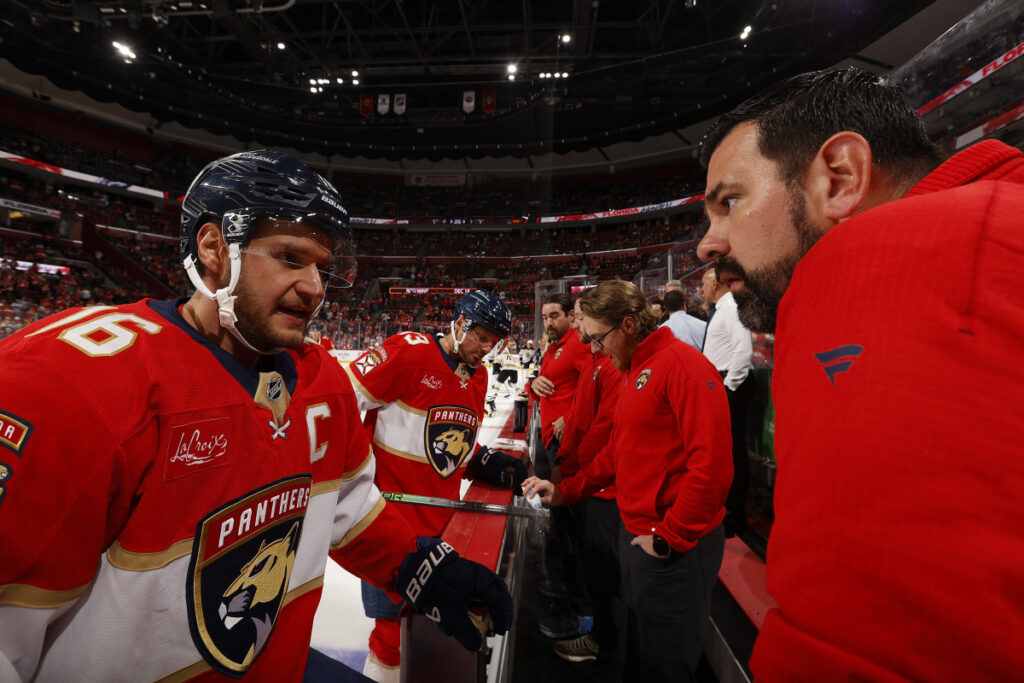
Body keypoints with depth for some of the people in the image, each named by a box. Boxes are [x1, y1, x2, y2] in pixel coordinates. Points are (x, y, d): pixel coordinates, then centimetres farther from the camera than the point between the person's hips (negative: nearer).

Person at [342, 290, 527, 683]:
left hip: (442, 518, 7)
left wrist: (487, 462, 2)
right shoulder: (409, 351, -17)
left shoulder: (478, 376, 8)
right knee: (395, 626, 4)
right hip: (391, 515, -7)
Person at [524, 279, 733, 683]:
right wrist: (564, 491, 12)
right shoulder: (634, 372, 12)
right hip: (635, 536, 9)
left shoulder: (681, 363, -18)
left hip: (674, 549, -8)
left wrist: (670, 537, -17)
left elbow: (711, 462, -24)